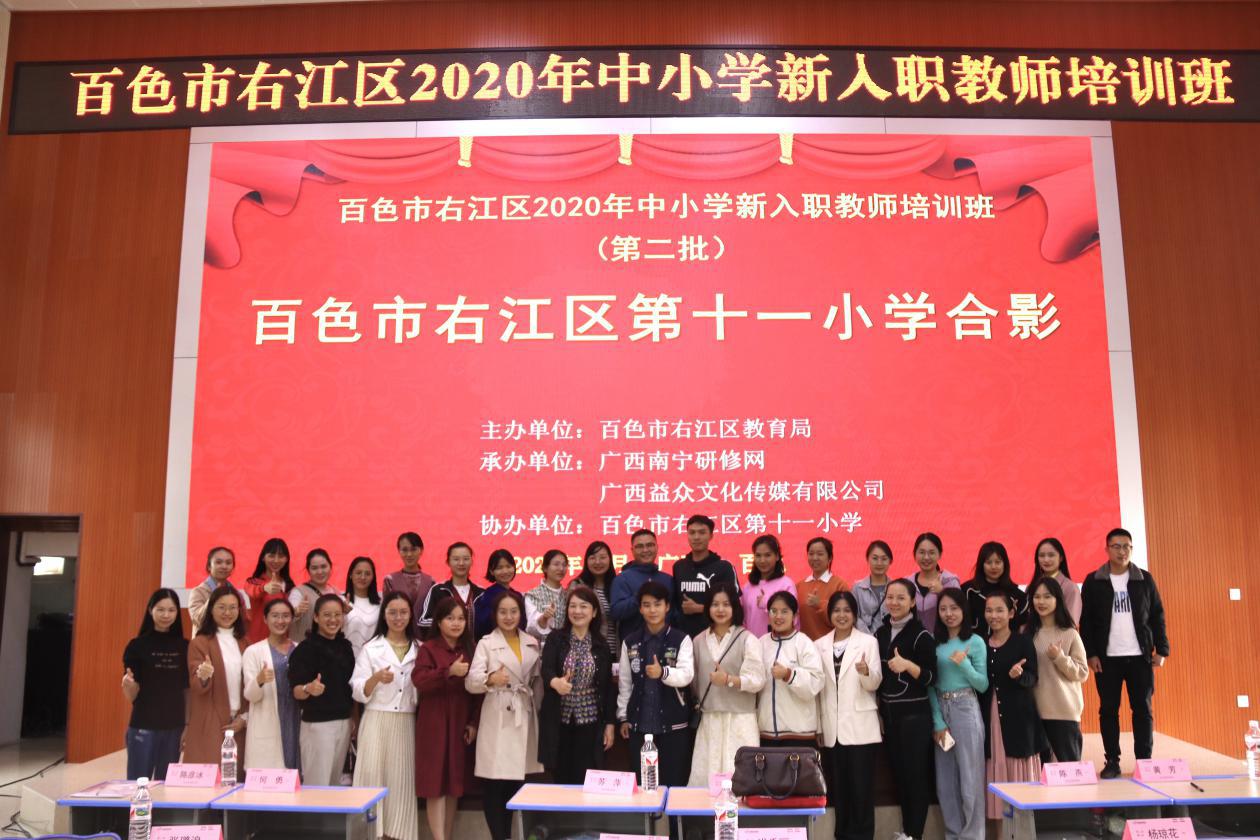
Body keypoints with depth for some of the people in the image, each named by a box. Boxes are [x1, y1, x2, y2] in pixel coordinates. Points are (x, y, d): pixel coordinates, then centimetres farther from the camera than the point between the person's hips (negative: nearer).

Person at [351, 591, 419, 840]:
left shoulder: (419, 649, 10)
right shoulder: (370, 648, 2)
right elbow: (358, 693, -4)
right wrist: (376, 678, -22)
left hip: (407, 724, 2)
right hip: (376, 722, -2)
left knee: (402, 780, -1)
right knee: (373, 777, -9)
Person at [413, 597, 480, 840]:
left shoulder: (470, 650, 9)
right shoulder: (428, 648, -4)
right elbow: (419, 680, -19)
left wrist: (474, 722, 3)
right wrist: (449, 672, -30)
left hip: (461, 725, 5)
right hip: (435, 724, -4)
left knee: (455, 784, 10)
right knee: (435, 785, -5)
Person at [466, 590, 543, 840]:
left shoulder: (532, 643, 9)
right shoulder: (486, 643, -2)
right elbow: (471, 681, -14)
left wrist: (541, 712, 9)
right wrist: (491, 679, -34)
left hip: (524, 718, 4)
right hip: (497, 720, -3)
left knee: (515, 783, 9)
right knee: (494, 784, -5)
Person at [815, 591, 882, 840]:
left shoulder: (868, 642, 1)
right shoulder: (819, 645, 8)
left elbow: (874, 684, -6)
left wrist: (866, 672, -26)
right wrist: (817, 726, 4)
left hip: (860, 726, -3)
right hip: (832, 727, 3)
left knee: (861, 787, -1)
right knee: (839, 786, 8)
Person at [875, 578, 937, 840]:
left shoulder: (921, 635, -10)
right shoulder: (880, 633, 8)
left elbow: (931, 677, -14)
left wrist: (908, 665, -30)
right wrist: (879, 710, 13)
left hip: (914, 713, -6)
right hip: (888, 712, 6)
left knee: (917, 773, 0)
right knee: (897, 772, 11)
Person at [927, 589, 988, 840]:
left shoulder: (976, 642, -3)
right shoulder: (935, 642, 5)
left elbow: (983, 685, -3)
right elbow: (930, 684, 3)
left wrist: (964, 664, -18)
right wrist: (937, 720, -4)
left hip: (966, 709, -4)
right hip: (939, 709, 4)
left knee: (970, 777, 1)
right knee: (945, 780, 10)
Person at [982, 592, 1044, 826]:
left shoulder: (1023, 642, -2)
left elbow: (1032, 679, -8)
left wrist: (1018, 674, -26)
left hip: (1018, 715, -3)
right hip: (990, 715, 3)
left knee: (1018, 771, 0)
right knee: (996, 770, 4)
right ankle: (1000, 816, 11)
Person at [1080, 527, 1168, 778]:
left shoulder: (1144, 579, 5)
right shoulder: (1093, 582, 1)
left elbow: (1157, 616, 6)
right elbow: (1085, 621, 1)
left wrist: (1161, 649, 0)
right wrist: (1090, 653, -5)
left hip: (1140, 656, 1)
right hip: (1107, 658, -1)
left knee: (1142, 710, 4)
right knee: (1108, 710, 4)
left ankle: (1144, 762, 12)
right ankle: (1112, 762, 11)